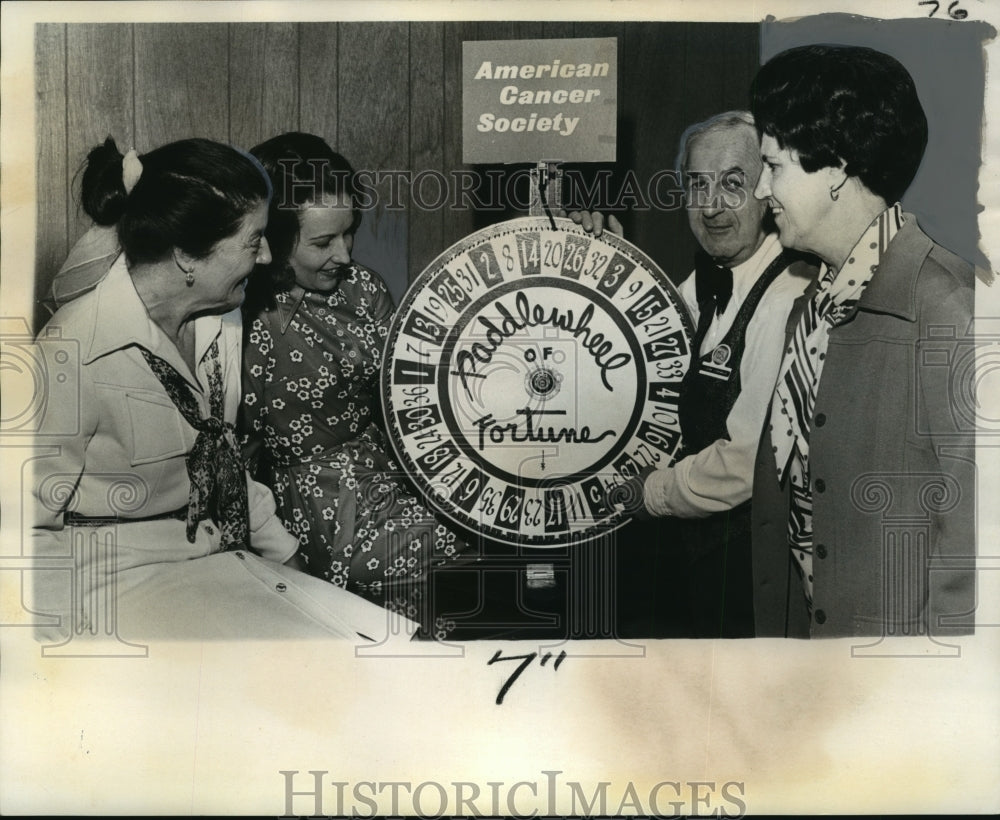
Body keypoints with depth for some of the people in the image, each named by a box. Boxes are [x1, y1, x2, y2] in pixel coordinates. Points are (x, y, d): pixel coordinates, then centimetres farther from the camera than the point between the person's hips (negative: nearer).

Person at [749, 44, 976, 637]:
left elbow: (972, 535, -20)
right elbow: (791, 489, 8)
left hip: (902, 631, -7)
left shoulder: (949, 312, -20)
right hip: (806, 621, 7)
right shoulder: (813, 305, 4)